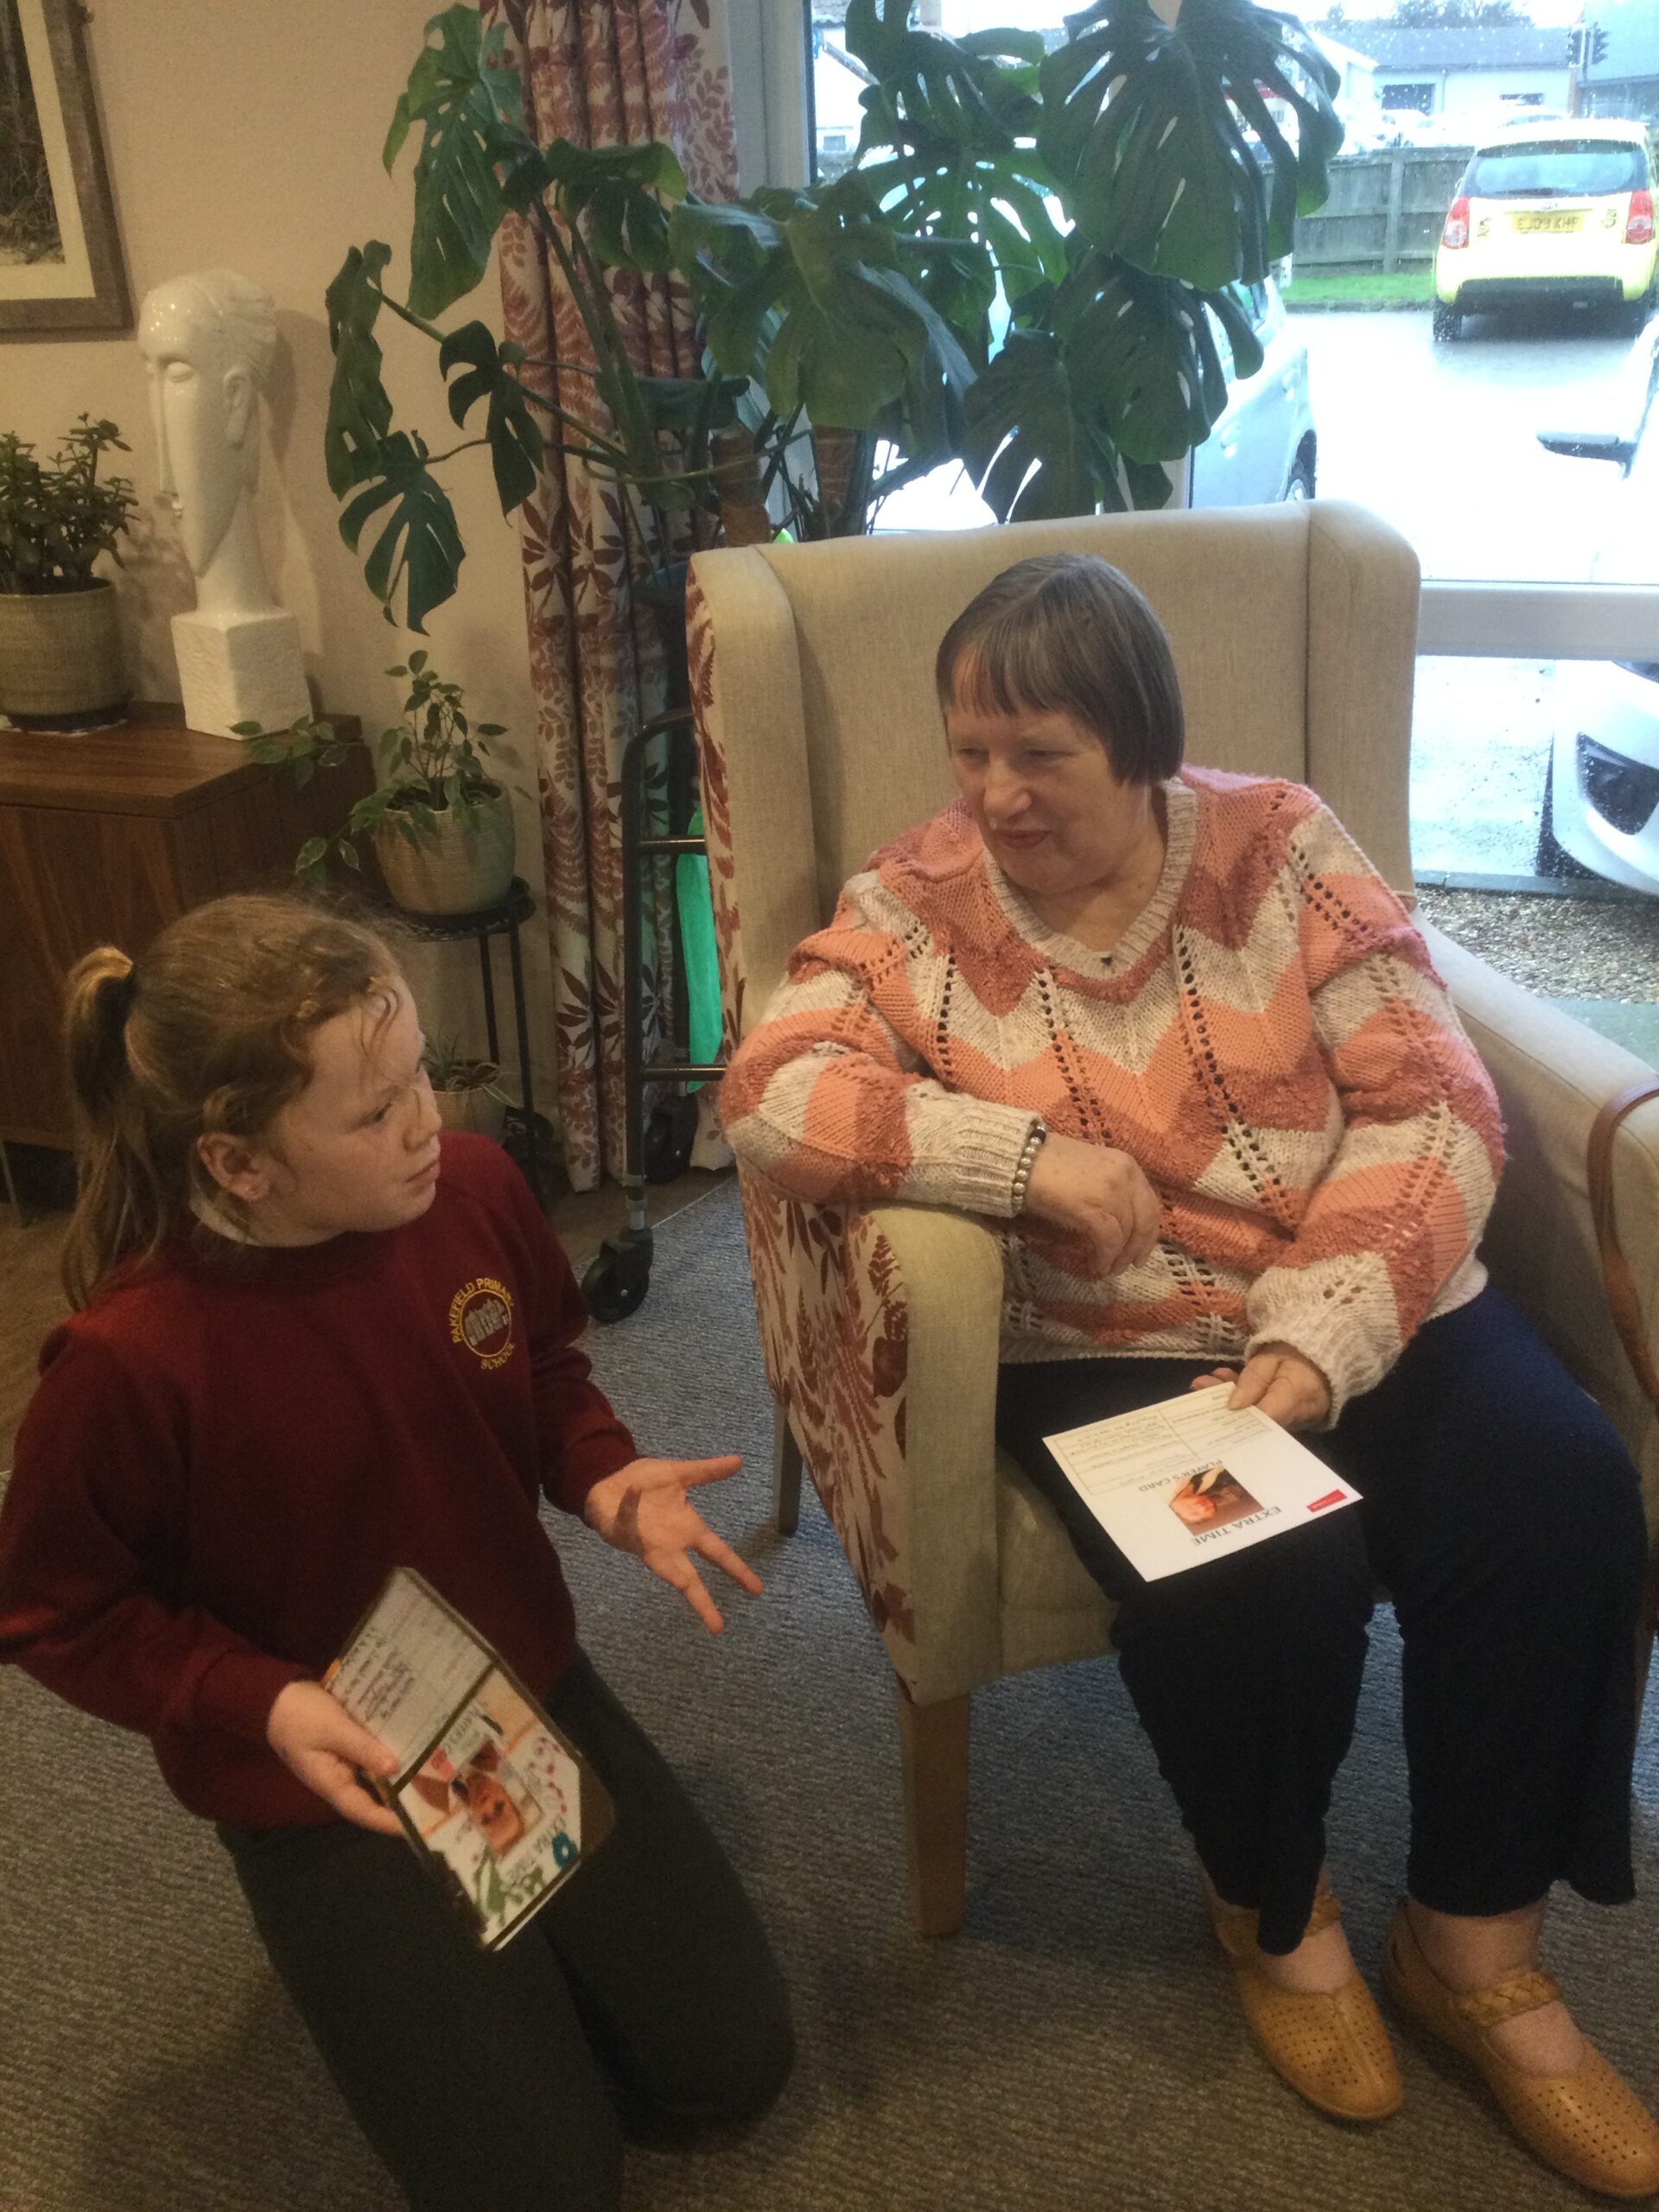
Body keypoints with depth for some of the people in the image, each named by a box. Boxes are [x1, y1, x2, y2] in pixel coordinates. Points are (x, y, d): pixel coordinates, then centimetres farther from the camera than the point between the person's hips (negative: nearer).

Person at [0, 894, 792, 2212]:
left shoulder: (473, 1189, -16)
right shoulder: (128, 1362, -30)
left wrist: (605, 1479, -14)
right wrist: (262, 1708, -25)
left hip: (531, 1685, 5)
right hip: (328, 1772, -4)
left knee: (733, 2060, 10)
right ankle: (366, 1944, 24)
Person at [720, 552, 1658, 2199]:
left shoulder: (1280, 848, 0)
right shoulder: (916, 908, -2)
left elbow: (1431, 1106, -4)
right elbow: (768, 1093, -15)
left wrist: (1317, 1339, -18)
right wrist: (1020, 1153, -26)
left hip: (1365, 1308, 3)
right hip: (1110, 1348, -2)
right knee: (1257, 1583, -27)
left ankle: (1472, 1948, 6)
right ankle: (1271, 1912, 10)